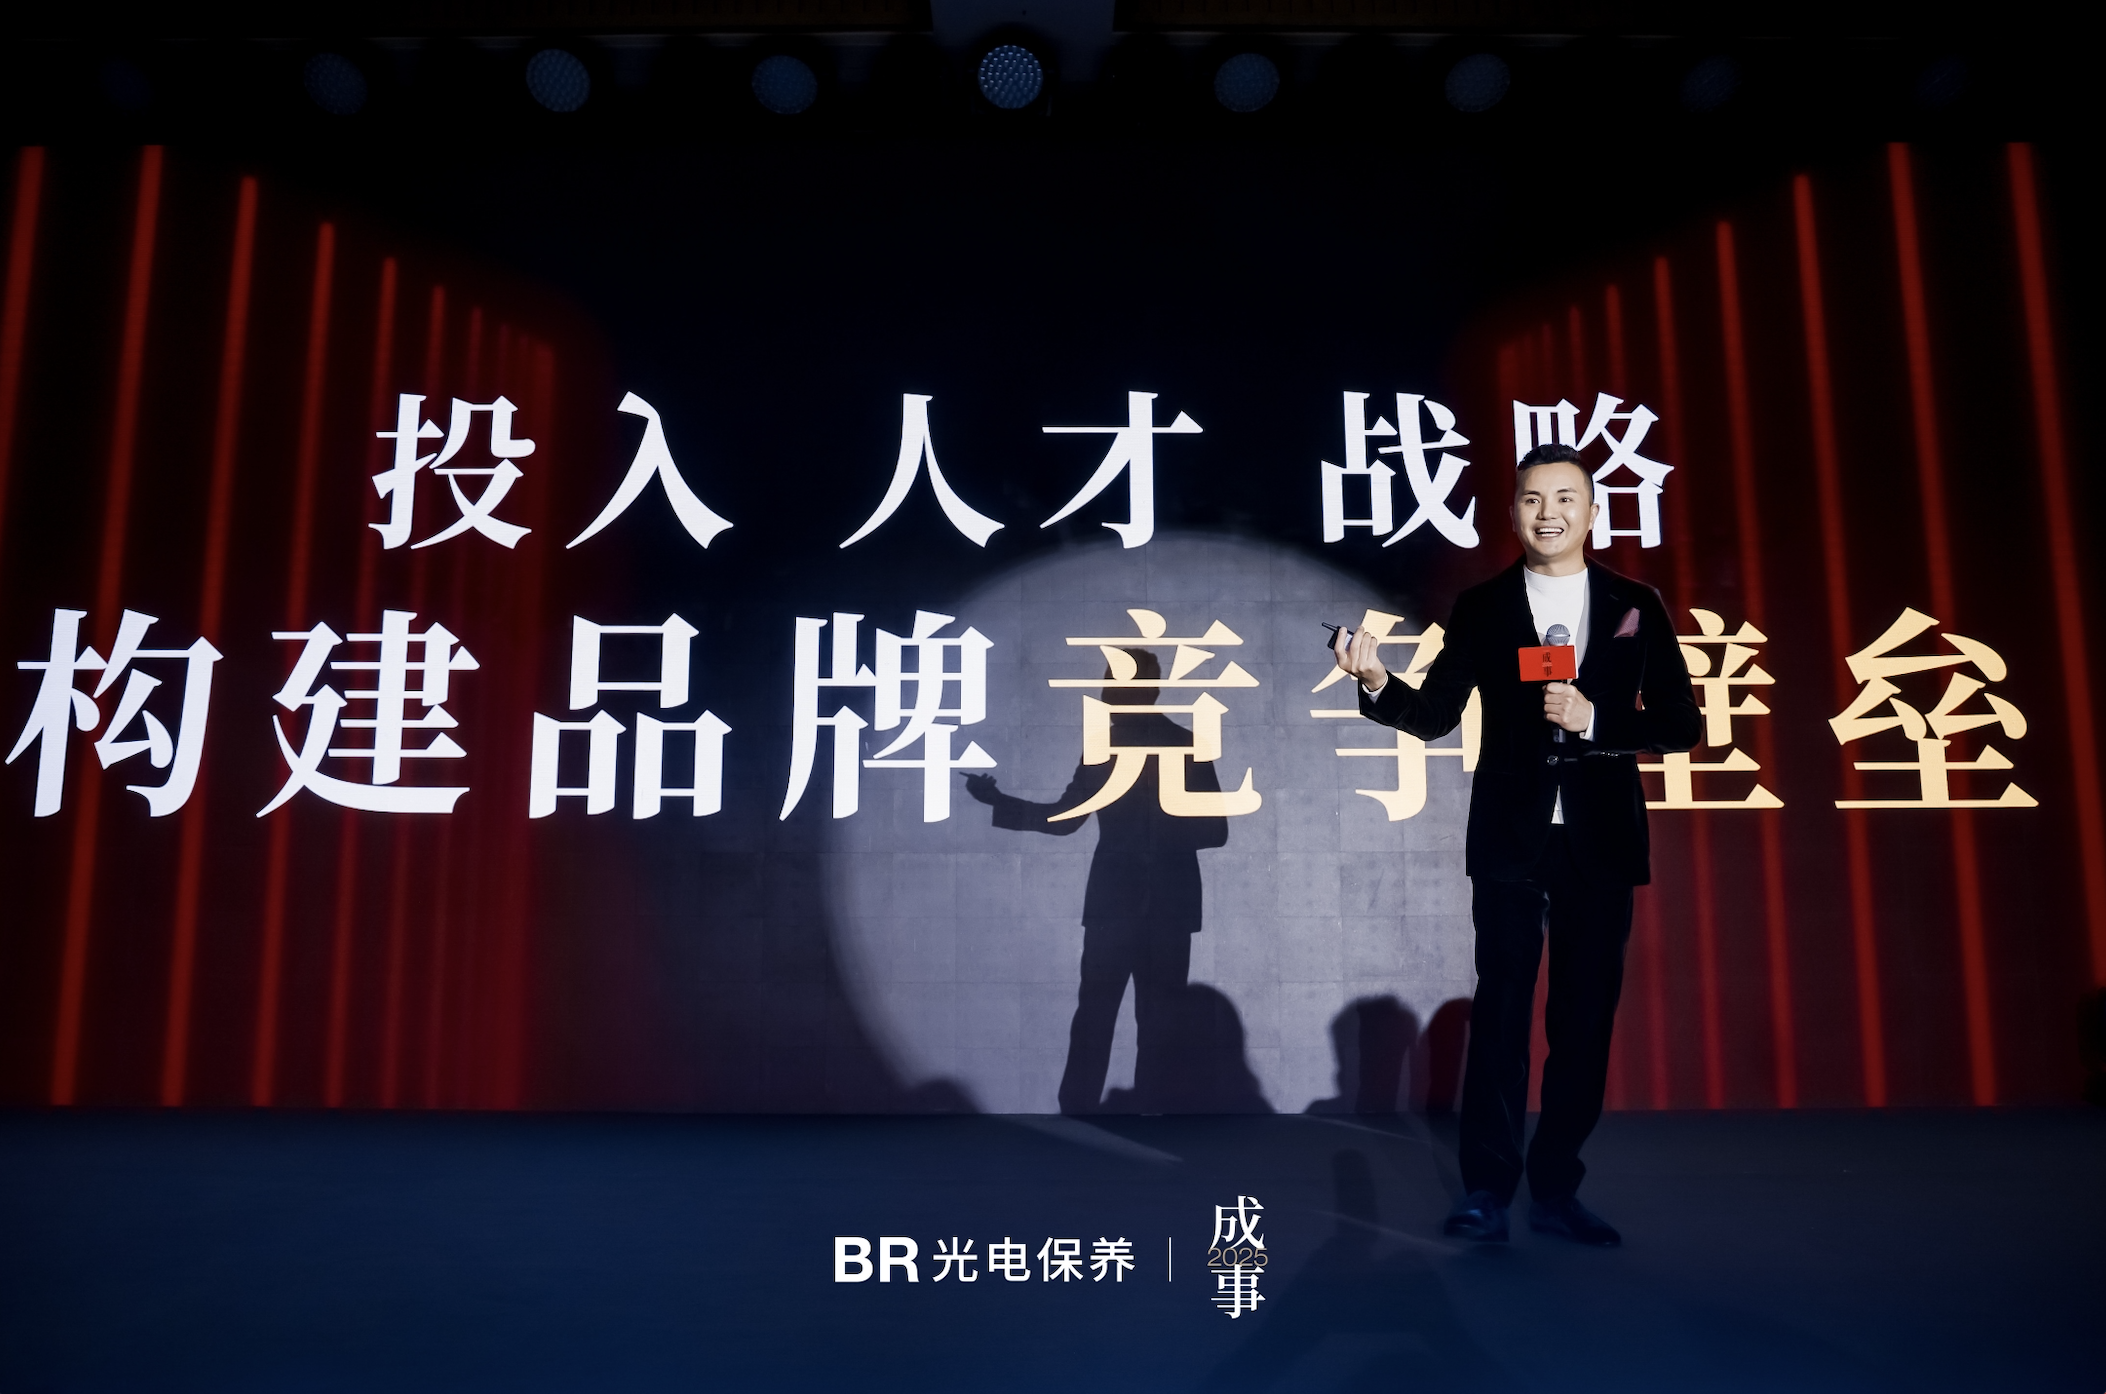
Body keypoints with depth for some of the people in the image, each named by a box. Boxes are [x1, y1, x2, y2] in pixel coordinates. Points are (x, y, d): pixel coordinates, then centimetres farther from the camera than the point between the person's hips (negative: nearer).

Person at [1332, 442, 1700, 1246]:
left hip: (1601, 839, 2)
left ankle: (1556, 1191, 17)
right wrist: (1377, 683, -23)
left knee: (1584, 1017, 6)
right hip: (1510, 837, -1)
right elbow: (1436, 715, -3)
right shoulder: (1482, 608, 4)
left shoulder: (1635, 607, 6)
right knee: (1501, 1012, 0)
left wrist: (1593, 720, -14)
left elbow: (1680, 724, 2)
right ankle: (1487, 1190, 9)